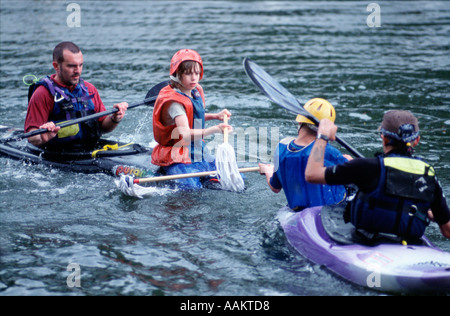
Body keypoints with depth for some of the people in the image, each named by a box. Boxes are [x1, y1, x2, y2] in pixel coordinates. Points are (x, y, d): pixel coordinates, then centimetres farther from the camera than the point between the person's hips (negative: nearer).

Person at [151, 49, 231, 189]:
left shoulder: (196, 92, 6)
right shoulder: (174, 101, -22)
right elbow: (185, 133, -36)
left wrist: (216, 116, 12)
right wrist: (214, 129, -47)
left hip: (199, 153, 9)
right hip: (177, 158, -9)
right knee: (192, 188, -30)